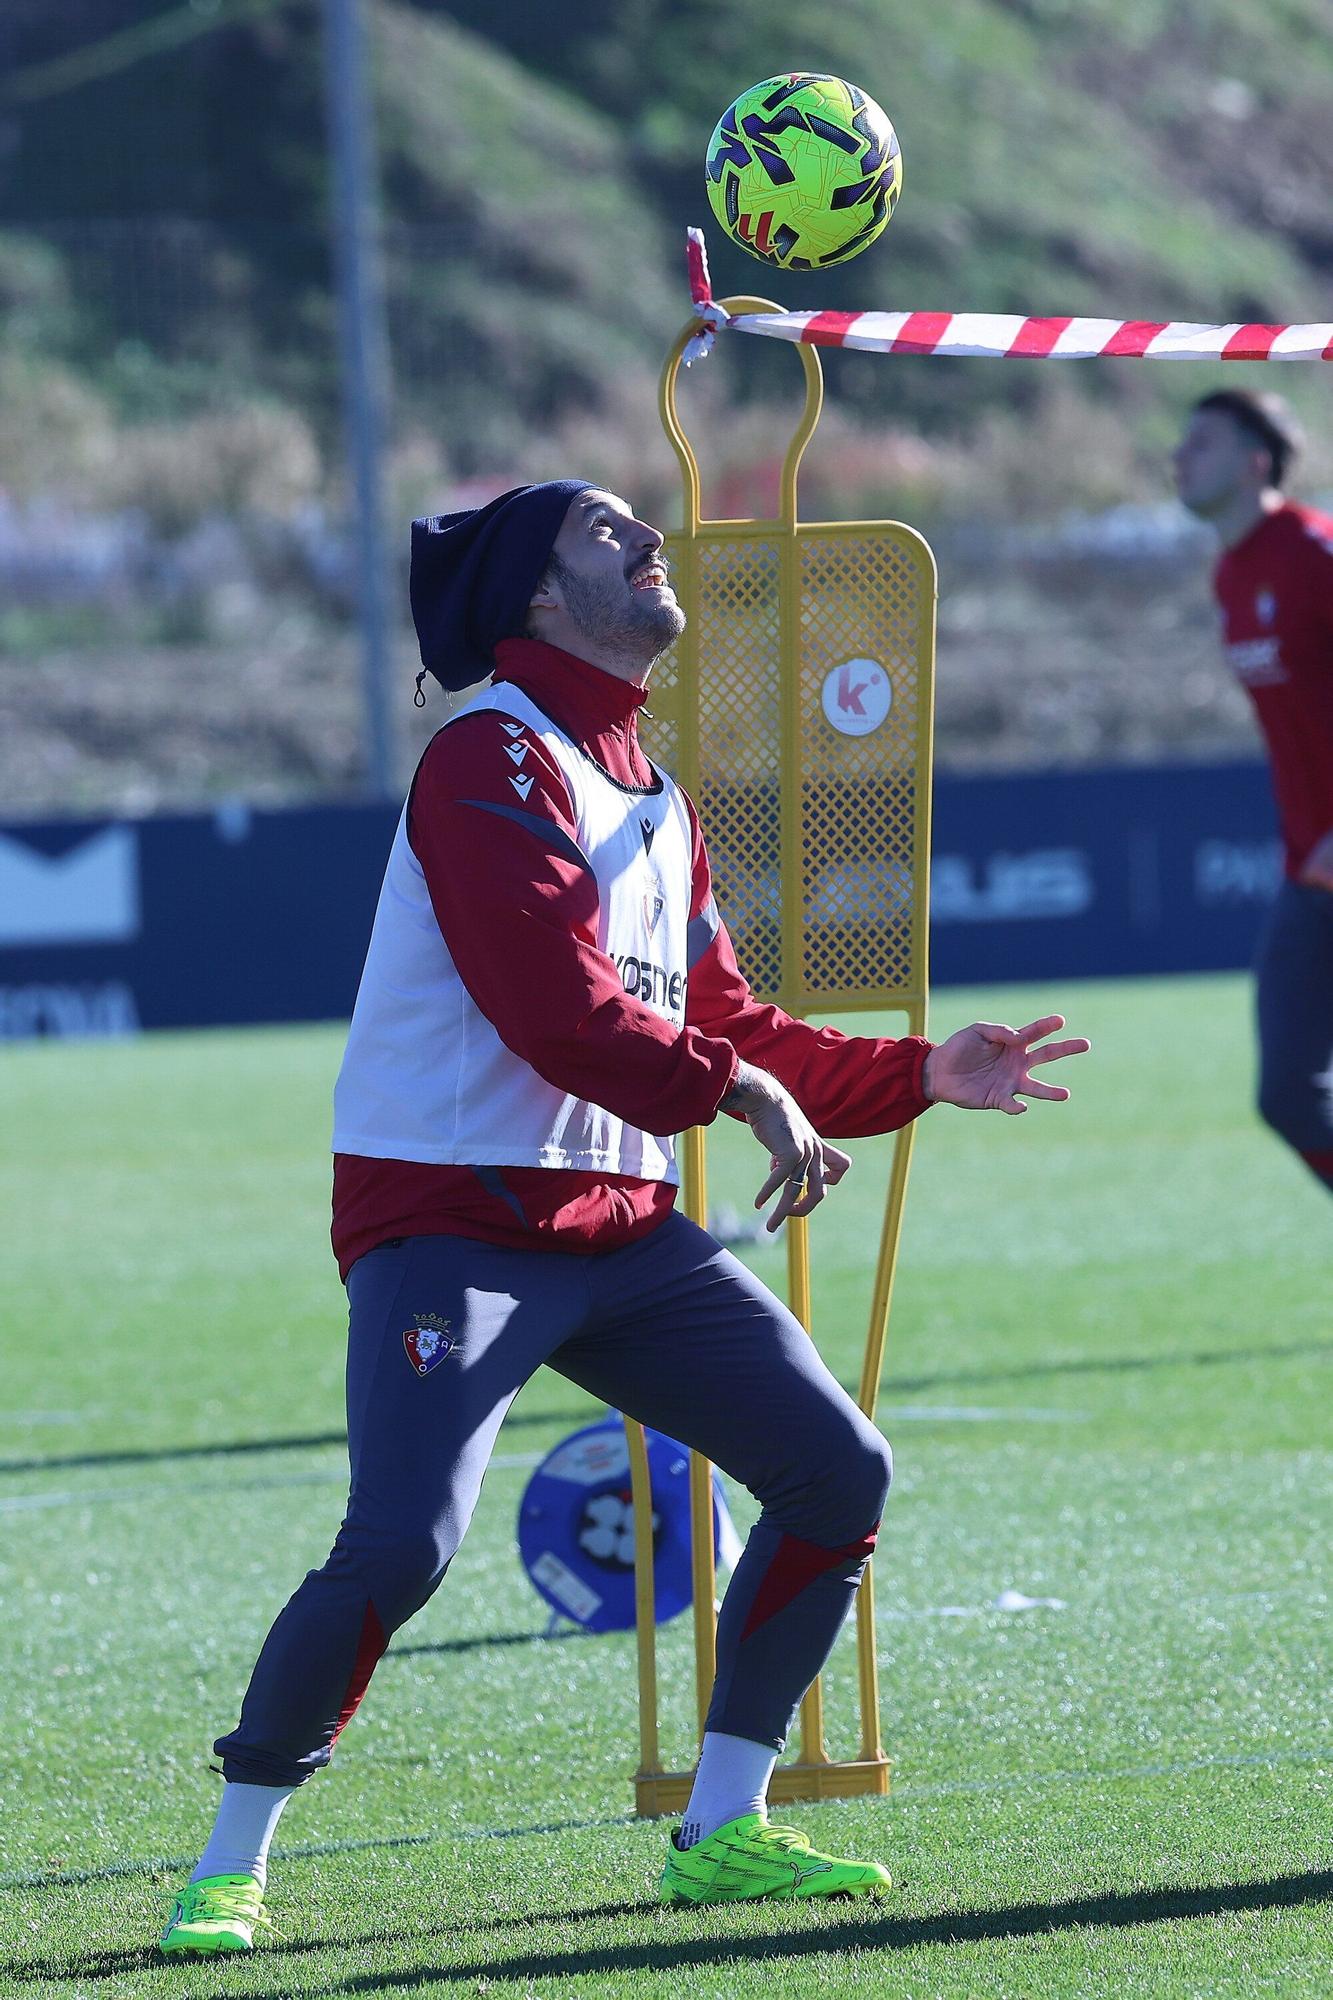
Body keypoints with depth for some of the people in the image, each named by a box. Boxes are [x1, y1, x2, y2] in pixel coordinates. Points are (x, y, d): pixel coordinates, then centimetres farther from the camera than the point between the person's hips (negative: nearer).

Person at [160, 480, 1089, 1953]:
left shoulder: (647, 792, 17)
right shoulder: (493, 762, -11)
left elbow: (726, 1030, 20)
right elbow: (561, 1016, -21)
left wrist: (924, 1075, 14)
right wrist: (742, 1089, -14)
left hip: (622, 1225, 9)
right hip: (451, 1220, -9)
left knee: (840, 1472, 4)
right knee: (399, 1543, -23)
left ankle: (721, 1831, 12)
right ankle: (230, 1864, -6)